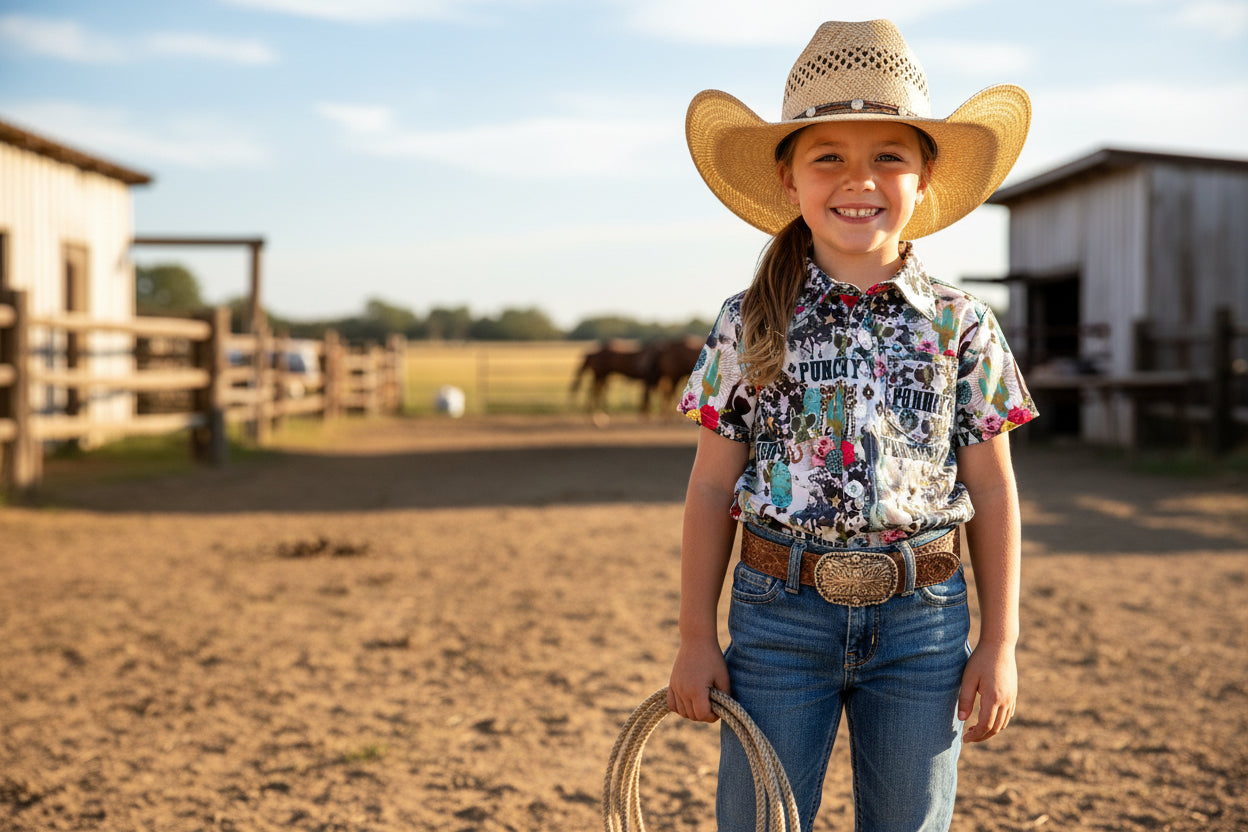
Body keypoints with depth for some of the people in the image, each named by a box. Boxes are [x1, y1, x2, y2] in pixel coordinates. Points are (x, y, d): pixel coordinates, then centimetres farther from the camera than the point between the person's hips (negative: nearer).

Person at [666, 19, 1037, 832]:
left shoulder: (961, 325, -1)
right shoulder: (748, 326, -2)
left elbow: (992, 492, 3)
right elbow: (713, 488, 2)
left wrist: (1000, 642, 2)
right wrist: (697, 637, 1)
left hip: (922, 618, 1)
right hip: (778, 613, 0)